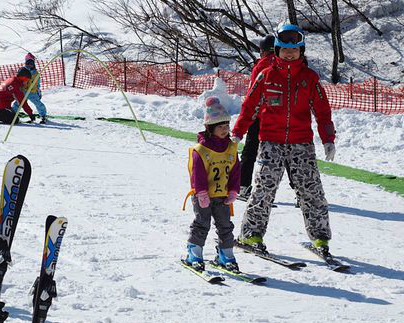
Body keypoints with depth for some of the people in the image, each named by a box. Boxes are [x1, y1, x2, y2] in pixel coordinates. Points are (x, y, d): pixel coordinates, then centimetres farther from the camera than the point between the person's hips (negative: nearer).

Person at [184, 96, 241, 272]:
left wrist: (233, 192, 0)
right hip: (203, 196, -5)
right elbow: (198, 174, -15)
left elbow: (235, 172, 6)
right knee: (201, 225, -2)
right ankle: (194, 254, 7)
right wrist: (202, 194, -17)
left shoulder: (231, 148, 3)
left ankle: (225, 255, 20)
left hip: (222, 196, 5)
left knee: (225, 226, 9)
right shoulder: (200, 150, -13)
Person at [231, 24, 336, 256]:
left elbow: (322, 110, 8)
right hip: (271, 141, -1)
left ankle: (319, 236, 8)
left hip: (302, 143, 1)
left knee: (311, 188, -1)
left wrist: (328, 139, 0)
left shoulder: (310, 78, 7)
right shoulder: (266, 76, 5)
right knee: (265, 187, -8)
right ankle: (251, 233, 1)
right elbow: (249, 105, 8)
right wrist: (237, 133, 1)